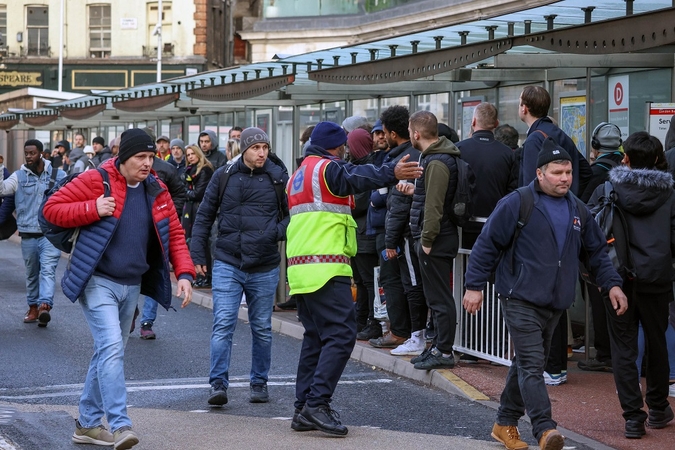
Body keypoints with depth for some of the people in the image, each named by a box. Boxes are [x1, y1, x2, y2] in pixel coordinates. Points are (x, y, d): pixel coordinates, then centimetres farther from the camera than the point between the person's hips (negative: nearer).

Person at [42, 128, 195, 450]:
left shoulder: (156, 190, 5)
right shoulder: (96, 180, -11)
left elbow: (174, 233, 9)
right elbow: (52, 208, -9)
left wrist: (184, 272, -4)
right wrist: (93, 209, -22)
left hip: (132, 286, 7)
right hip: (97, 281, -6)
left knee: (109, 351, 13)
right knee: (111, 346, -20)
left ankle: (87, 423, 25)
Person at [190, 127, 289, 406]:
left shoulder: (279, 178, 0)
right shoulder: (223, 177, 2)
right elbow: (204, 216, 8)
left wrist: (278, 232, -13)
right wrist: (198, 254, 4)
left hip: (265, 268, 1)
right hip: (227, 265, -1)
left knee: (262, 329, 10)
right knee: (223, 325, -10)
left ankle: (259, 384, 22)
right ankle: (218, 384, -8)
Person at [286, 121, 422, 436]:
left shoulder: (298, 175, 24)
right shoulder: (327, 168, -7)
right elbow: (357, 177, -28)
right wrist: (391, 174, -40)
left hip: (300, 269, 10)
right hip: (326, 269, -10)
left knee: (315, 337, 13)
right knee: (341, 334, -12)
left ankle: (304, 410, 12)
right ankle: (317, 403, -19)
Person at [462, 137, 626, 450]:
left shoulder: (578, 211, 11)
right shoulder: (516, 204, -9)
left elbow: (597, 251, 20)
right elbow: (487, 245, -6)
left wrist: (612, 284, 10)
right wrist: (475, 285, -8)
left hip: (555, 304, 7)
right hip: (521, 301, -7)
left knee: (528, 364, 14)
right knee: (532, 365, -14)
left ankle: (506, 424, 26)